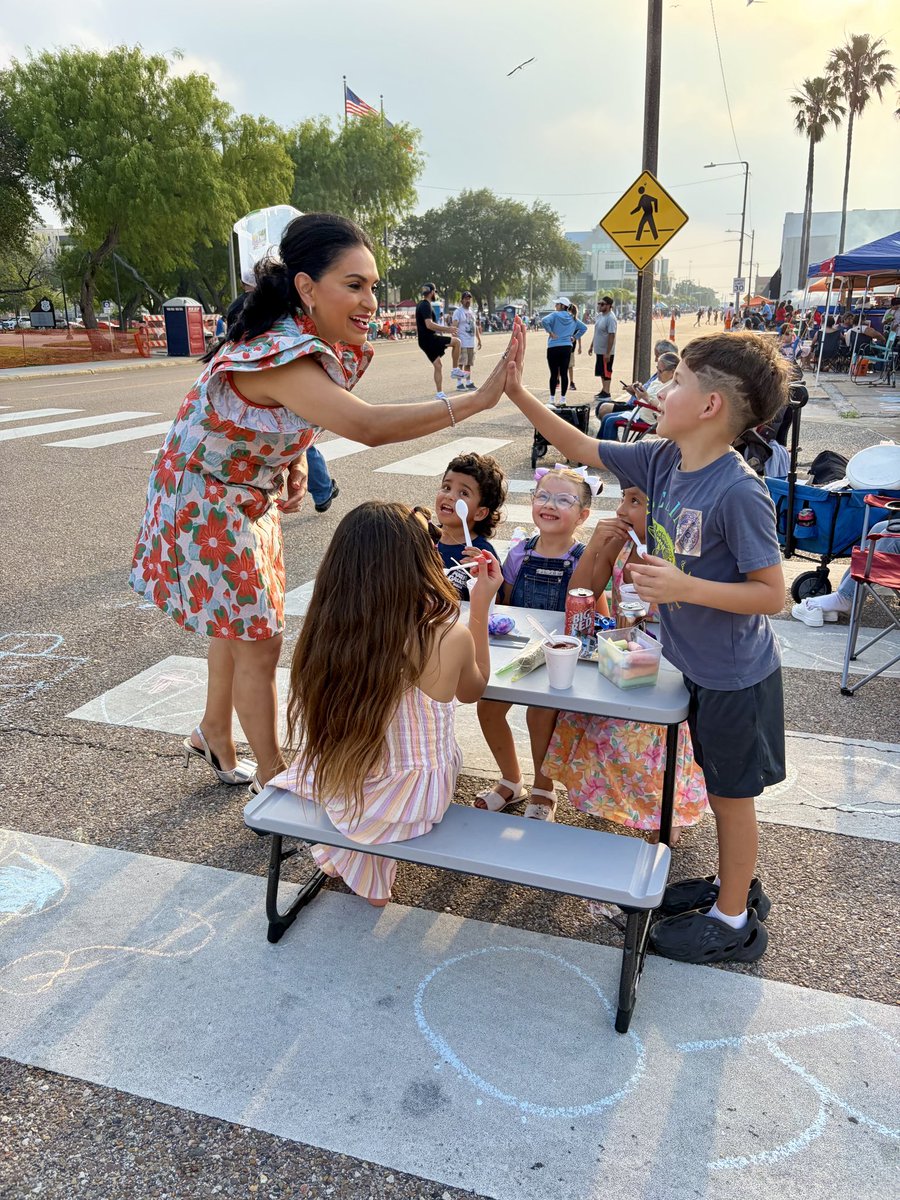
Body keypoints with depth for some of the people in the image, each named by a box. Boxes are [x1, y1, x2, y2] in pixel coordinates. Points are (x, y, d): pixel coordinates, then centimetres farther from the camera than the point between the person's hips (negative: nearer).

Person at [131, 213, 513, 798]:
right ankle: (275, 782, 18)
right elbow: (368, 426, -49)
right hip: (208, 502, -9)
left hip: (250, 495, 9)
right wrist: (479, 399, -49)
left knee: (238, 622, 22)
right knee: (259, 639, 0)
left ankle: (215, 736, 45)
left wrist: (295, 461, -7)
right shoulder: (279, 356, -36)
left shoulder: (323, 344, -7)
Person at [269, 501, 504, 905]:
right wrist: (481, 605, 4)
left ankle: (353, 863, 45)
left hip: (332, 792, 3)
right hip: (411, 805, -2)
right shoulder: (449, 637, -26)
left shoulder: (324, 629, -20)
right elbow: (472, 690, -1)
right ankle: (371, 879, 41)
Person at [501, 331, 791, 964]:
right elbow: (582, 447, 3)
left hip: (736, 675, -7)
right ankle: (735, 883, 45)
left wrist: (684, 587, -34)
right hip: (700, 667, 8)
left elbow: (772, 594, -24)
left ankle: (734, 921, 31)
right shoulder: (664, 460, -4)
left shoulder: (738, 492, -28)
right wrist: (517, 392, -4)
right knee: (720, 786, 23)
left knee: (732, 792, 10)